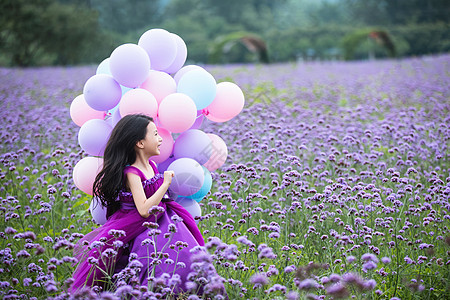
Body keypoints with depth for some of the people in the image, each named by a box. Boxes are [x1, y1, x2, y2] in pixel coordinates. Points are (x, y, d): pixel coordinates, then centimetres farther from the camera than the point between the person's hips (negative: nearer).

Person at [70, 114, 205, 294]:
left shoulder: (151, 165, 6)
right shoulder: (132, 173, -19)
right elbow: (144, 210, -28)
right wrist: (166, 183, -23)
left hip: (159, 219, 8)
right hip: (140, 228, -8)